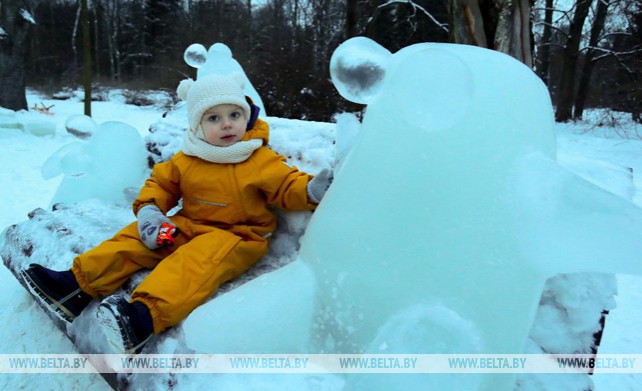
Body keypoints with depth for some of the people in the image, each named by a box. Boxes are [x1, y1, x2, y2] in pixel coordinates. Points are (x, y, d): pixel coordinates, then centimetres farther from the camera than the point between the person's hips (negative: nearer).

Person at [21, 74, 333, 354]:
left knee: (196, 260, -35)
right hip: (185, 227, 6)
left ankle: (144, 316, -52)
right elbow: (160, 183, 15)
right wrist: (149, 210, -3)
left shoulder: (263, 161, -6)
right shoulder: (185, 161, 6)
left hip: (235, 238, -6)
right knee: (134, 238, -5)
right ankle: (77, 287, -6)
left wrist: (311, 190, -28)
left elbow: (287, 186, -7)